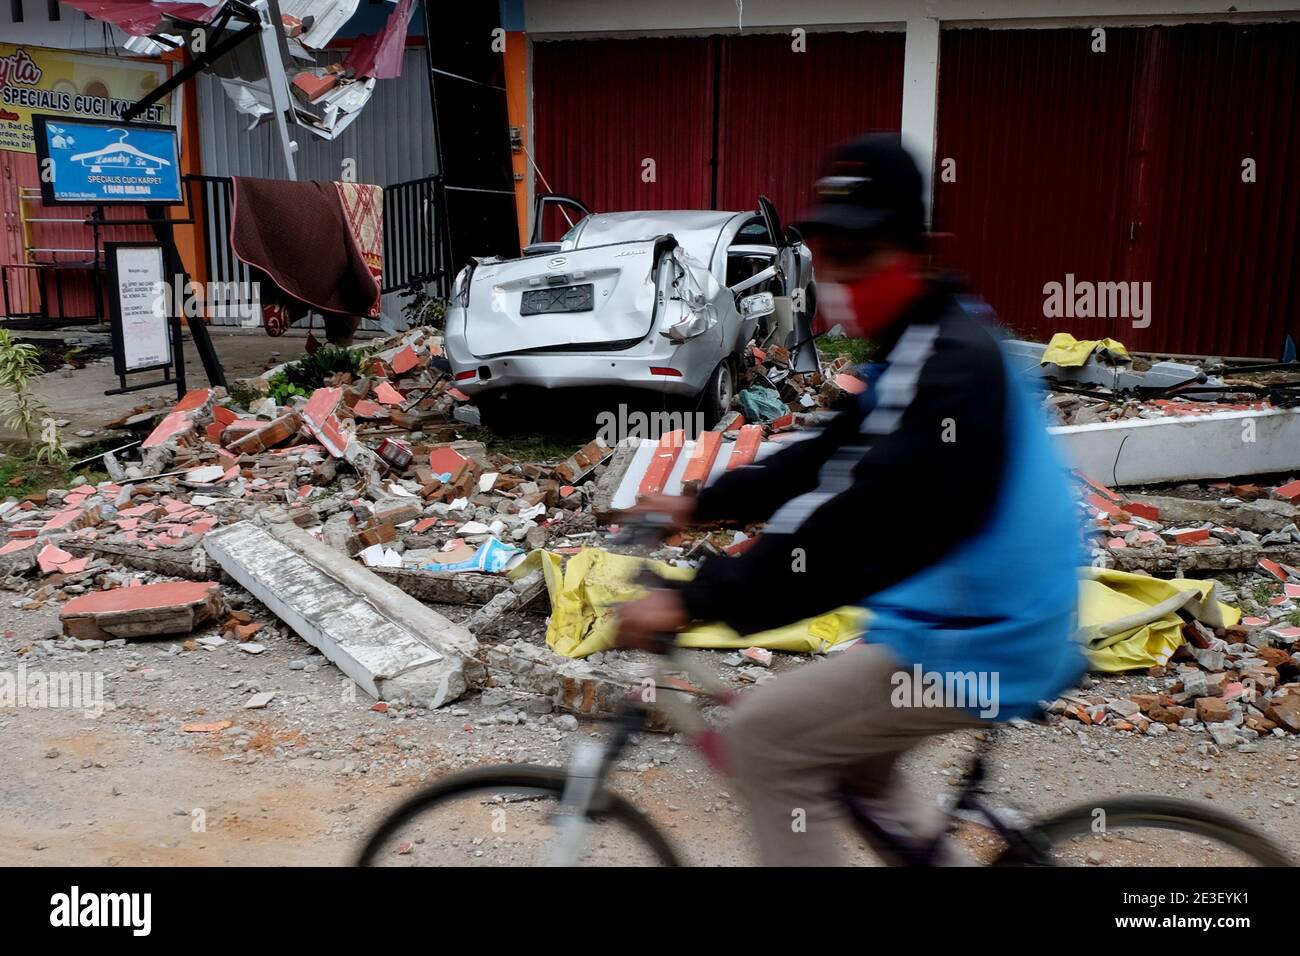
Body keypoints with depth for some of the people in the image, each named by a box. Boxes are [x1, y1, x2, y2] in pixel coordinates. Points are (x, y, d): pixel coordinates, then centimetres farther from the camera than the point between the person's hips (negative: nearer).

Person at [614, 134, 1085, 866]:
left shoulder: (952, 365, -23)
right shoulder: (923, 347, 9)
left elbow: (861, 524, -34)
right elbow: (830, 459, 14)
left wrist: (696, 600, -34)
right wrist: (701, 505, 12)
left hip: (976, 647, -10)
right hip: (983, 624, 10)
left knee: (766, 738, -7)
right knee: (843, 750, 24)